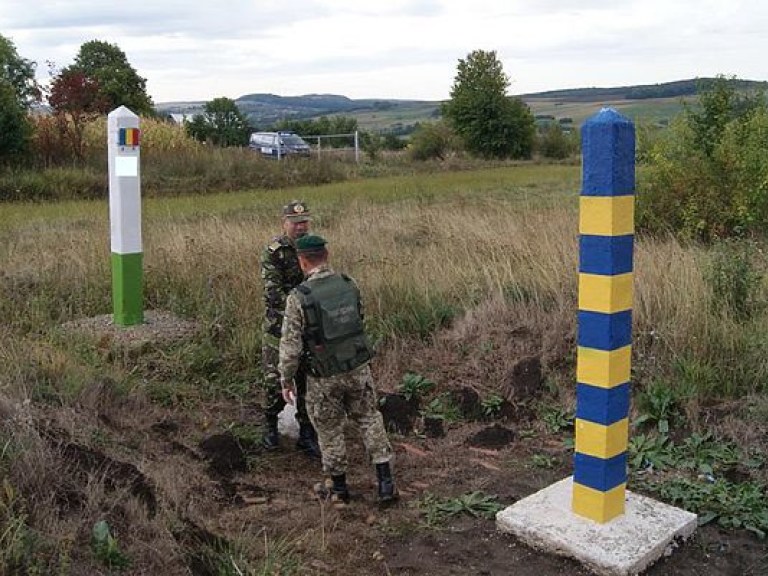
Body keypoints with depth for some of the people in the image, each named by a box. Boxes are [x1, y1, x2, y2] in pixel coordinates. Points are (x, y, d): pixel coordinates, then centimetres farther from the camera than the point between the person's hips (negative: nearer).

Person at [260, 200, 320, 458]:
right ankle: (271, 425, 27)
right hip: (279, 326, -4)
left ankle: (307, 434, 20)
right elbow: (273, 291, -19)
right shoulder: (273, 252, -11)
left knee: (308, 380, 8)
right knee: (275, 378, 3)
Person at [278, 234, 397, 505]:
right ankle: (385, 483, 15)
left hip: (325, 377, -3)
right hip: (358, 368, 4)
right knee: (369, 419, 19)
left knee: (329, 430, 16)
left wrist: (286, 380, -2)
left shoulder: (298, 297, -19)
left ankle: (338, 487, 33)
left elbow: (290, 345, -16)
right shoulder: (349, 284, -4)